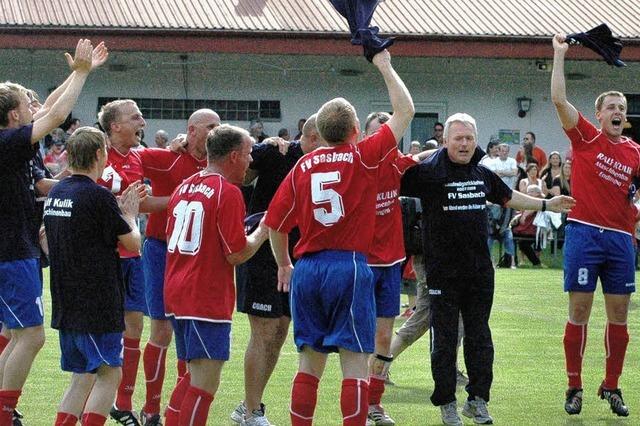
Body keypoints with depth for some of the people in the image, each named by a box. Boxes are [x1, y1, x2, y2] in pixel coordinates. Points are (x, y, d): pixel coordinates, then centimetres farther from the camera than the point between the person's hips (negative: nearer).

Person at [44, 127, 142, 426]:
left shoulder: (56, 194, 10)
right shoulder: (97, 196, -16)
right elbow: (132, 242, -8)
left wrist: (118, 210, 18)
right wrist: (130, 215, 10)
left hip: (66, 302, 8)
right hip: (97, 302, -8)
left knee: (83, 376, 14)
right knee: (109, 374, -2)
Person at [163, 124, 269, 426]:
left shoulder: (184, 187, 12)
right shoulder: (228, 192, -13)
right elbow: (237, 254, -14)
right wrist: (262, 232, 2)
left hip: (175, 294, 9)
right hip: (208, 300, -9)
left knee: (194, 376, 19)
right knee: (205, 384, -6)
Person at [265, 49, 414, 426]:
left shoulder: (303, 166, 5)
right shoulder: (364, 157, -4)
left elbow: (275, 224, 8)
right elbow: (405, 111, 6)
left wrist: (284, 265, 25)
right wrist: (384, 66, 17)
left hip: (307, 268, 4)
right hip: (349, 266, -4)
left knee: (310, 362, 12)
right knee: (356, 363, -3)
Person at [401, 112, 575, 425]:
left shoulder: (483, 174, 10)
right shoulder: (428, 172, -9)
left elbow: (508, 198, 27)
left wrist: (546, 205, 33)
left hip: (480, 271, 5)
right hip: (443, 272, -5)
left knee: (479, 336, 11)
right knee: (444, 339, 3)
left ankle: (478, 400, 21)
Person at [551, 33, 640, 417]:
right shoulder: (586, 137, 0)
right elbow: (559, 99, -11)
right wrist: (559, 54, -12)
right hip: (584, 234, -3)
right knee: (579, 313, -1)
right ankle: (575, 388, 7)